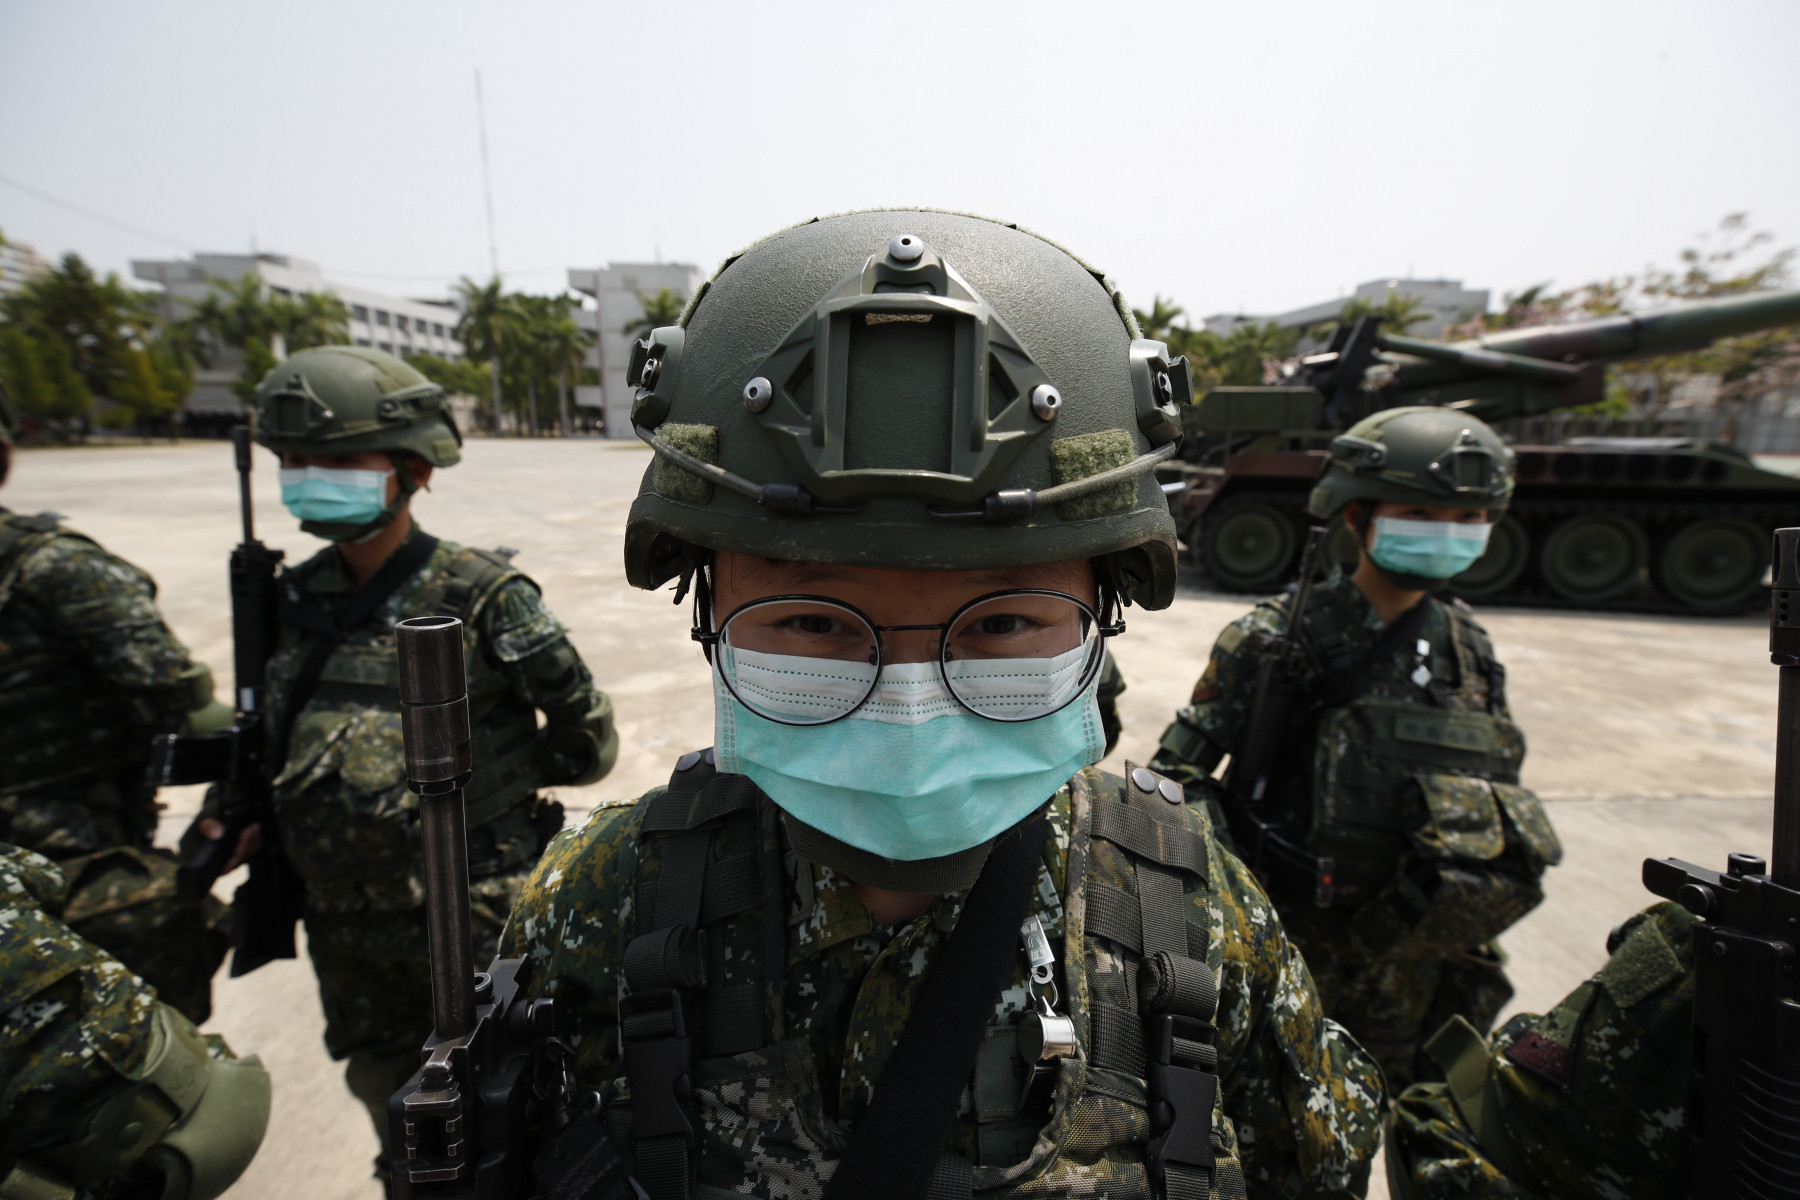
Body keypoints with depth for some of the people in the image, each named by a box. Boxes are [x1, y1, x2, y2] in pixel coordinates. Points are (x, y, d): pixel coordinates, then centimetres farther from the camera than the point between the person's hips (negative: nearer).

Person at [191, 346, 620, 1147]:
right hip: (343, 923, 6)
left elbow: (587, 740, -9)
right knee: (392, 1102, 26)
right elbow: (287, 737, 16)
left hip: (470, 919, -6)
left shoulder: (479, 596, -16)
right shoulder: (301, 598, 1)